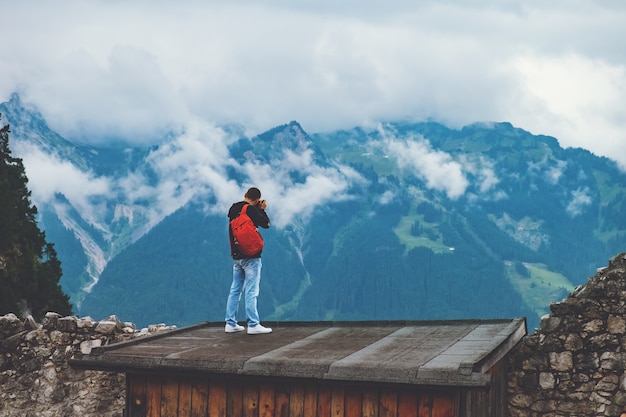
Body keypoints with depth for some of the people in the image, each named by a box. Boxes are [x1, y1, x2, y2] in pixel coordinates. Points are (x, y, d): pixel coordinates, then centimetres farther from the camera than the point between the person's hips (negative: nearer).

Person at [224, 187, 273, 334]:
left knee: (235, 289, 11)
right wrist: (262, 210, 5)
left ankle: (231, 323, 12)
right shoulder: (251, 210, -14)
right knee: (251, 291, -6)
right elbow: (266, 224, -10)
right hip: (250, 256, -7)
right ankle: (253, 325, -5)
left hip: (236, 255, 7)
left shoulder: (233, 209, 7)